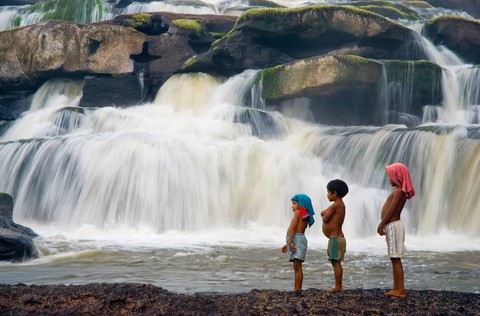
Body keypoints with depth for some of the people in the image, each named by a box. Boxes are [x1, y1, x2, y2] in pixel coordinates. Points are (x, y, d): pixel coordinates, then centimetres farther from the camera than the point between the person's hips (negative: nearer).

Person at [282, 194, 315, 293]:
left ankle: (297, 289, -20)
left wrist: (290, 241, -21)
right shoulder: (305, 215, 22)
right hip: (298, 240, 10)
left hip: (297, 240, -10)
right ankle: (296, 289, 18)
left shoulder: (298, 212, -5)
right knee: (296, 267, 13)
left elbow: (293, 228, -14)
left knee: (297, 266, -15)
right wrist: (288, 244, 29)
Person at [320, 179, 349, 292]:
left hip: (335, 238, -10)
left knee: (335, 262, -8)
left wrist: (325, 214, 4)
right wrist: (326, 213, -1)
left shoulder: (335, 205, -15)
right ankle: (339, 286, 17)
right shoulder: (340, 204, 16)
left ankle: (337, 287, -7)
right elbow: (322, 213, 18)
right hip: (337, 237, 10)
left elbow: (324, 219, -13)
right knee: (336, 263, 13)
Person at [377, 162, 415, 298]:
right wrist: (384, 225, 13)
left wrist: (381, 225, -15)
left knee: (396, 259, -8)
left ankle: (400, 289, -7)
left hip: (394, 226, -10)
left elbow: (391, 211, -19)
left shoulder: (399, 191, -15)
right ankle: (397, 287, 17)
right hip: (392, 226, 10)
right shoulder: (399, 191, 15)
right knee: (394, 259, 12)